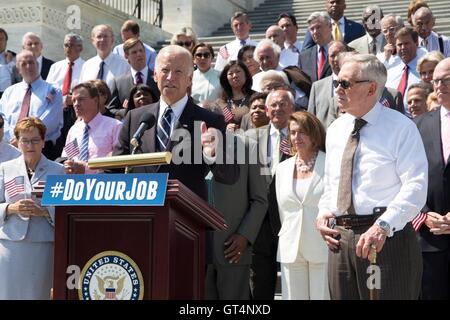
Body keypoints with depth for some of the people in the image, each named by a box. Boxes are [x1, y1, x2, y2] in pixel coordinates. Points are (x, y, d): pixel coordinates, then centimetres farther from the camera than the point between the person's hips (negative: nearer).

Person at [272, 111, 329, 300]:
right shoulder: (282, 168, 14)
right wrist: (286, 237, 14)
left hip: (322, 248, -4)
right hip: (290, 249, 5)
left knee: (322, 295, -3)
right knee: (293, 296, 5)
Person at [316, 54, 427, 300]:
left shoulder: (400, 128, -5)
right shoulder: (335, 129, 14)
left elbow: (416, 187, -14)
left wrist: (383, 225, -26)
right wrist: (323, 213, 5)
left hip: (388, 237, -6)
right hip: (340, 240, 6)